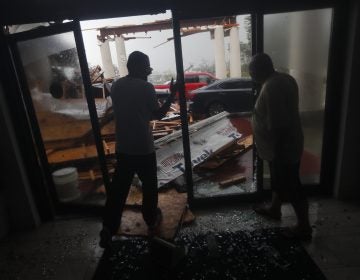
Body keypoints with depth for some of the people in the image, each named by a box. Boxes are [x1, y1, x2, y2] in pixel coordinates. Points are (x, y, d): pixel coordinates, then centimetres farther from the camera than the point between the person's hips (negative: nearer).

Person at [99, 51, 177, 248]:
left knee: (118, 188, 12)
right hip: (143, 147, -5)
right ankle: (152, 221, 33)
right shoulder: (146, 87, -13)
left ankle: (108, 230, 14)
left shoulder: (115, 86, 5)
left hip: (122, 147, 5)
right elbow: (158, 114, -6)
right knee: (149, 185, 15)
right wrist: (172, 95, 5)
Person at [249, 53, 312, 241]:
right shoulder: (284, 79, 6)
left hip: (282, 148, -10)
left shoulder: (271, 87, -25)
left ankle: (304, 227, 24)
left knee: (291, 187, 6)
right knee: (279, 180, 25)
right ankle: (274, 209, 46)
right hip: (287, 143, 10)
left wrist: (276, 153, -20)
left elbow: (277, 125, -28)